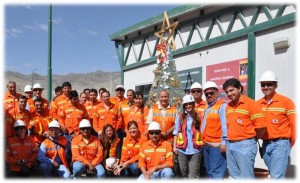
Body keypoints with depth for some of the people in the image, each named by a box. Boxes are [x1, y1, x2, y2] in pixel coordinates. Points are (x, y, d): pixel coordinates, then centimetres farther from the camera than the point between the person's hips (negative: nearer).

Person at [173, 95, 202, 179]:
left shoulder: (198, 117, 3)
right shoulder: (180, 117, 7)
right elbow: (176, 132, 8)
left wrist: (203, 144, -9)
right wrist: (174, 146, 3)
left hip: (195, 149, -2)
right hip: (182, 149, 2)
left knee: (193, 174, -3)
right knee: (183, 172, 12)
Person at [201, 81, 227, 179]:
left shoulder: (222, 105, -8)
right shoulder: (207, 108, 20)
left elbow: (225, 125, -16)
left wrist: (224, 142, -21)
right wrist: (203, 141, 15)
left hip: (217, 145, -9)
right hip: (206, 145, 10)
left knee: (216, 173, -11)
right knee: (209, 172, 15)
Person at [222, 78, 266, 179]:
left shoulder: (250, 103, -10)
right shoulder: (228, 106, 12)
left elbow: (261, 126, -12)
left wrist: (251, 139, 1)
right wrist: (230, 141, 12)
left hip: (245, 145, -7)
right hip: (230, 145, 7)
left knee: (246, 177, -5)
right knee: (235, 176, 15)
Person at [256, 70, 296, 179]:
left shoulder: (286, 102, -7)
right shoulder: (257, 104, 6)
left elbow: (294, 125, -5)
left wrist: (290, 144, 0)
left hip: (280, 144, -5)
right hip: (265, 144, 5)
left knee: (276, 177, -12)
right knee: (274, 175, 16)